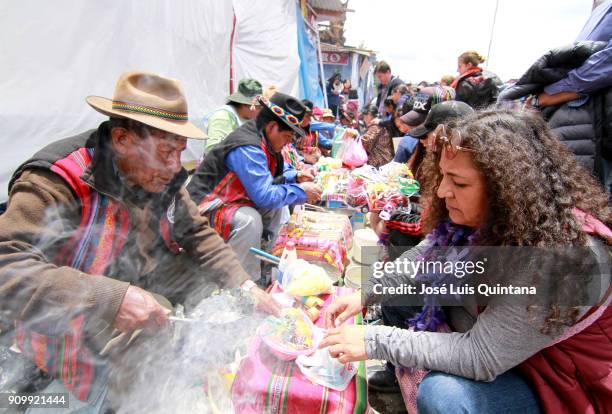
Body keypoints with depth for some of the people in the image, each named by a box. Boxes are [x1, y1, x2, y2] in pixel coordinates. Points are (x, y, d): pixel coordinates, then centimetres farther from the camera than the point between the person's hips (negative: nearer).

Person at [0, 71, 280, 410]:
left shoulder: (159, 176, -6)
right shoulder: (55, 183, -26)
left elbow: (196, 234, 0)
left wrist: (244, 285, -8)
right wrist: (110, 299, -43)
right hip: (74, 321, -6)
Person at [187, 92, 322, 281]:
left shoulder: (259, 139, 5)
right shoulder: (247, 149, -26)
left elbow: (271, 175, 21)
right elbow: (264, 197, -30)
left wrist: (294, 176, 2)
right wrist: (301, 192, -17)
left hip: (228, 202, 10)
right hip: (203, 209, -10)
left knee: (277, 204, 9)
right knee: (248, 219, -35)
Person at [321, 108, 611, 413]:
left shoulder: (566, 255, -34)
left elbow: (481, 357, -32)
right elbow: (427, 255, -2)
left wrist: (377, 341, -28)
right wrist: (366, 293, -15)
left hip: (554, 388, -6)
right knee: (400, 291, 0)